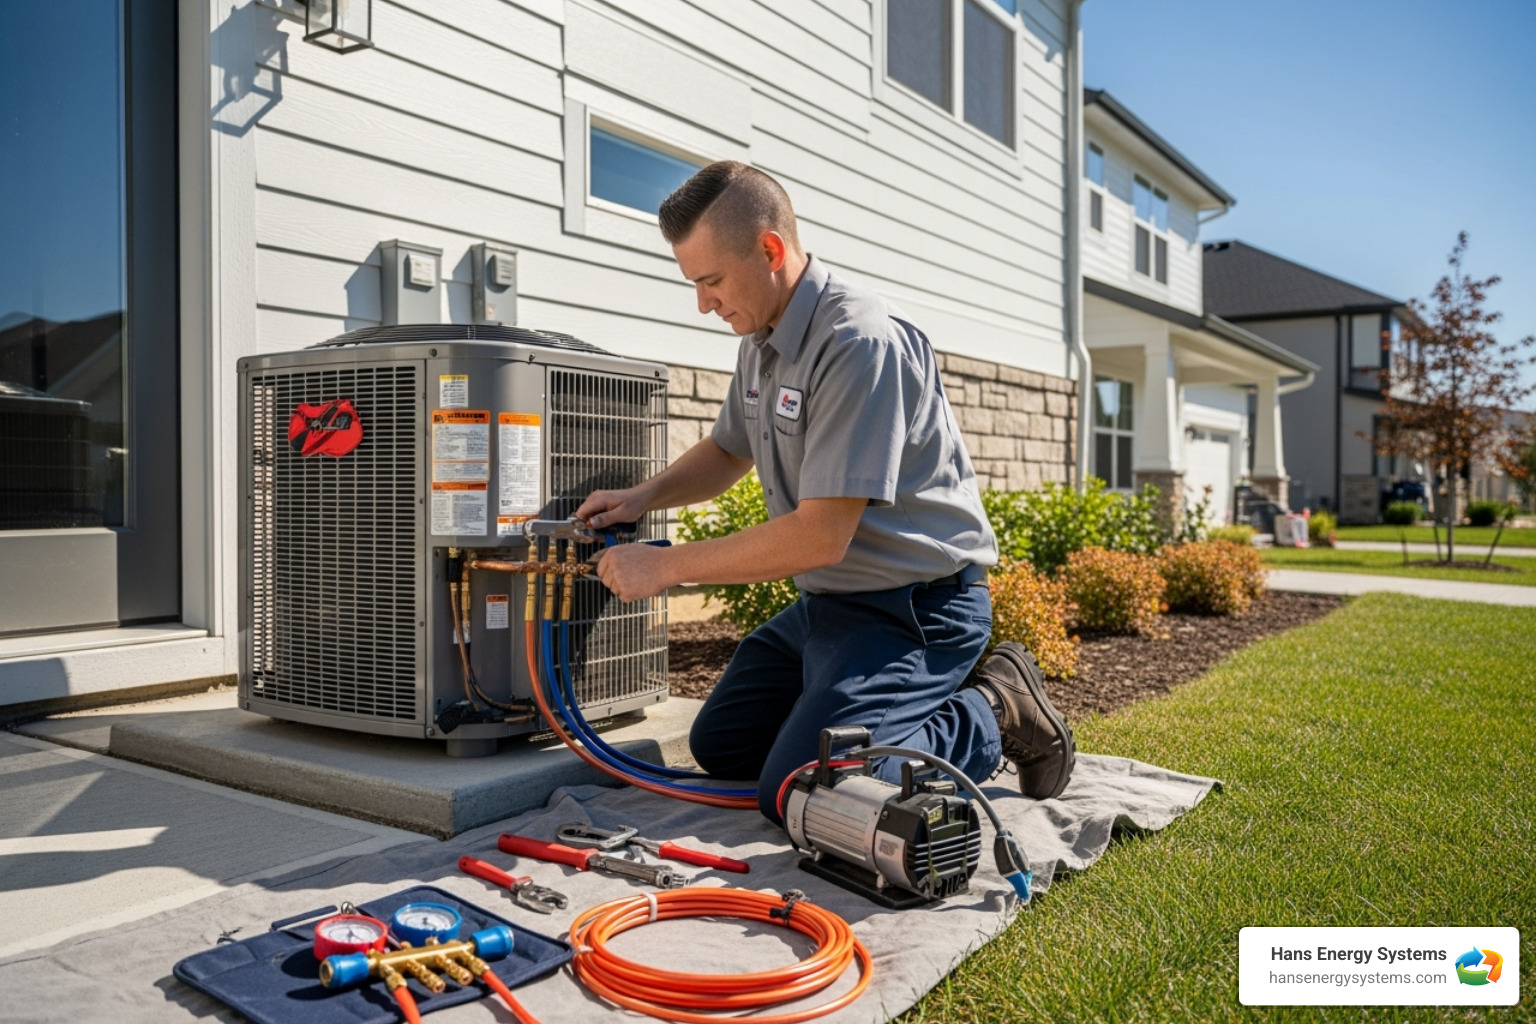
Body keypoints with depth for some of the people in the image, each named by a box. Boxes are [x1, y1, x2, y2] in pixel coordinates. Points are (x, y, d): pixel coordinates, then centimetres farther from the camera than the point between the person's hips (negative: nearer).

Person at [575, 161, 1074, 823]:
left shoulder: (858, 341, -25)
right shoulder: (762, 338, 6)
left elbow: (820, 536, -29)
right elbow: (727, 450, 23)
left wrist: (665, 566, -20)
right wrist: (642, 498, 4)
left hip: (914, 606, -10)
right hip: (826, 598, 10)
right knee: (720, 745, 16)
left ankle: (993, 717, 0)